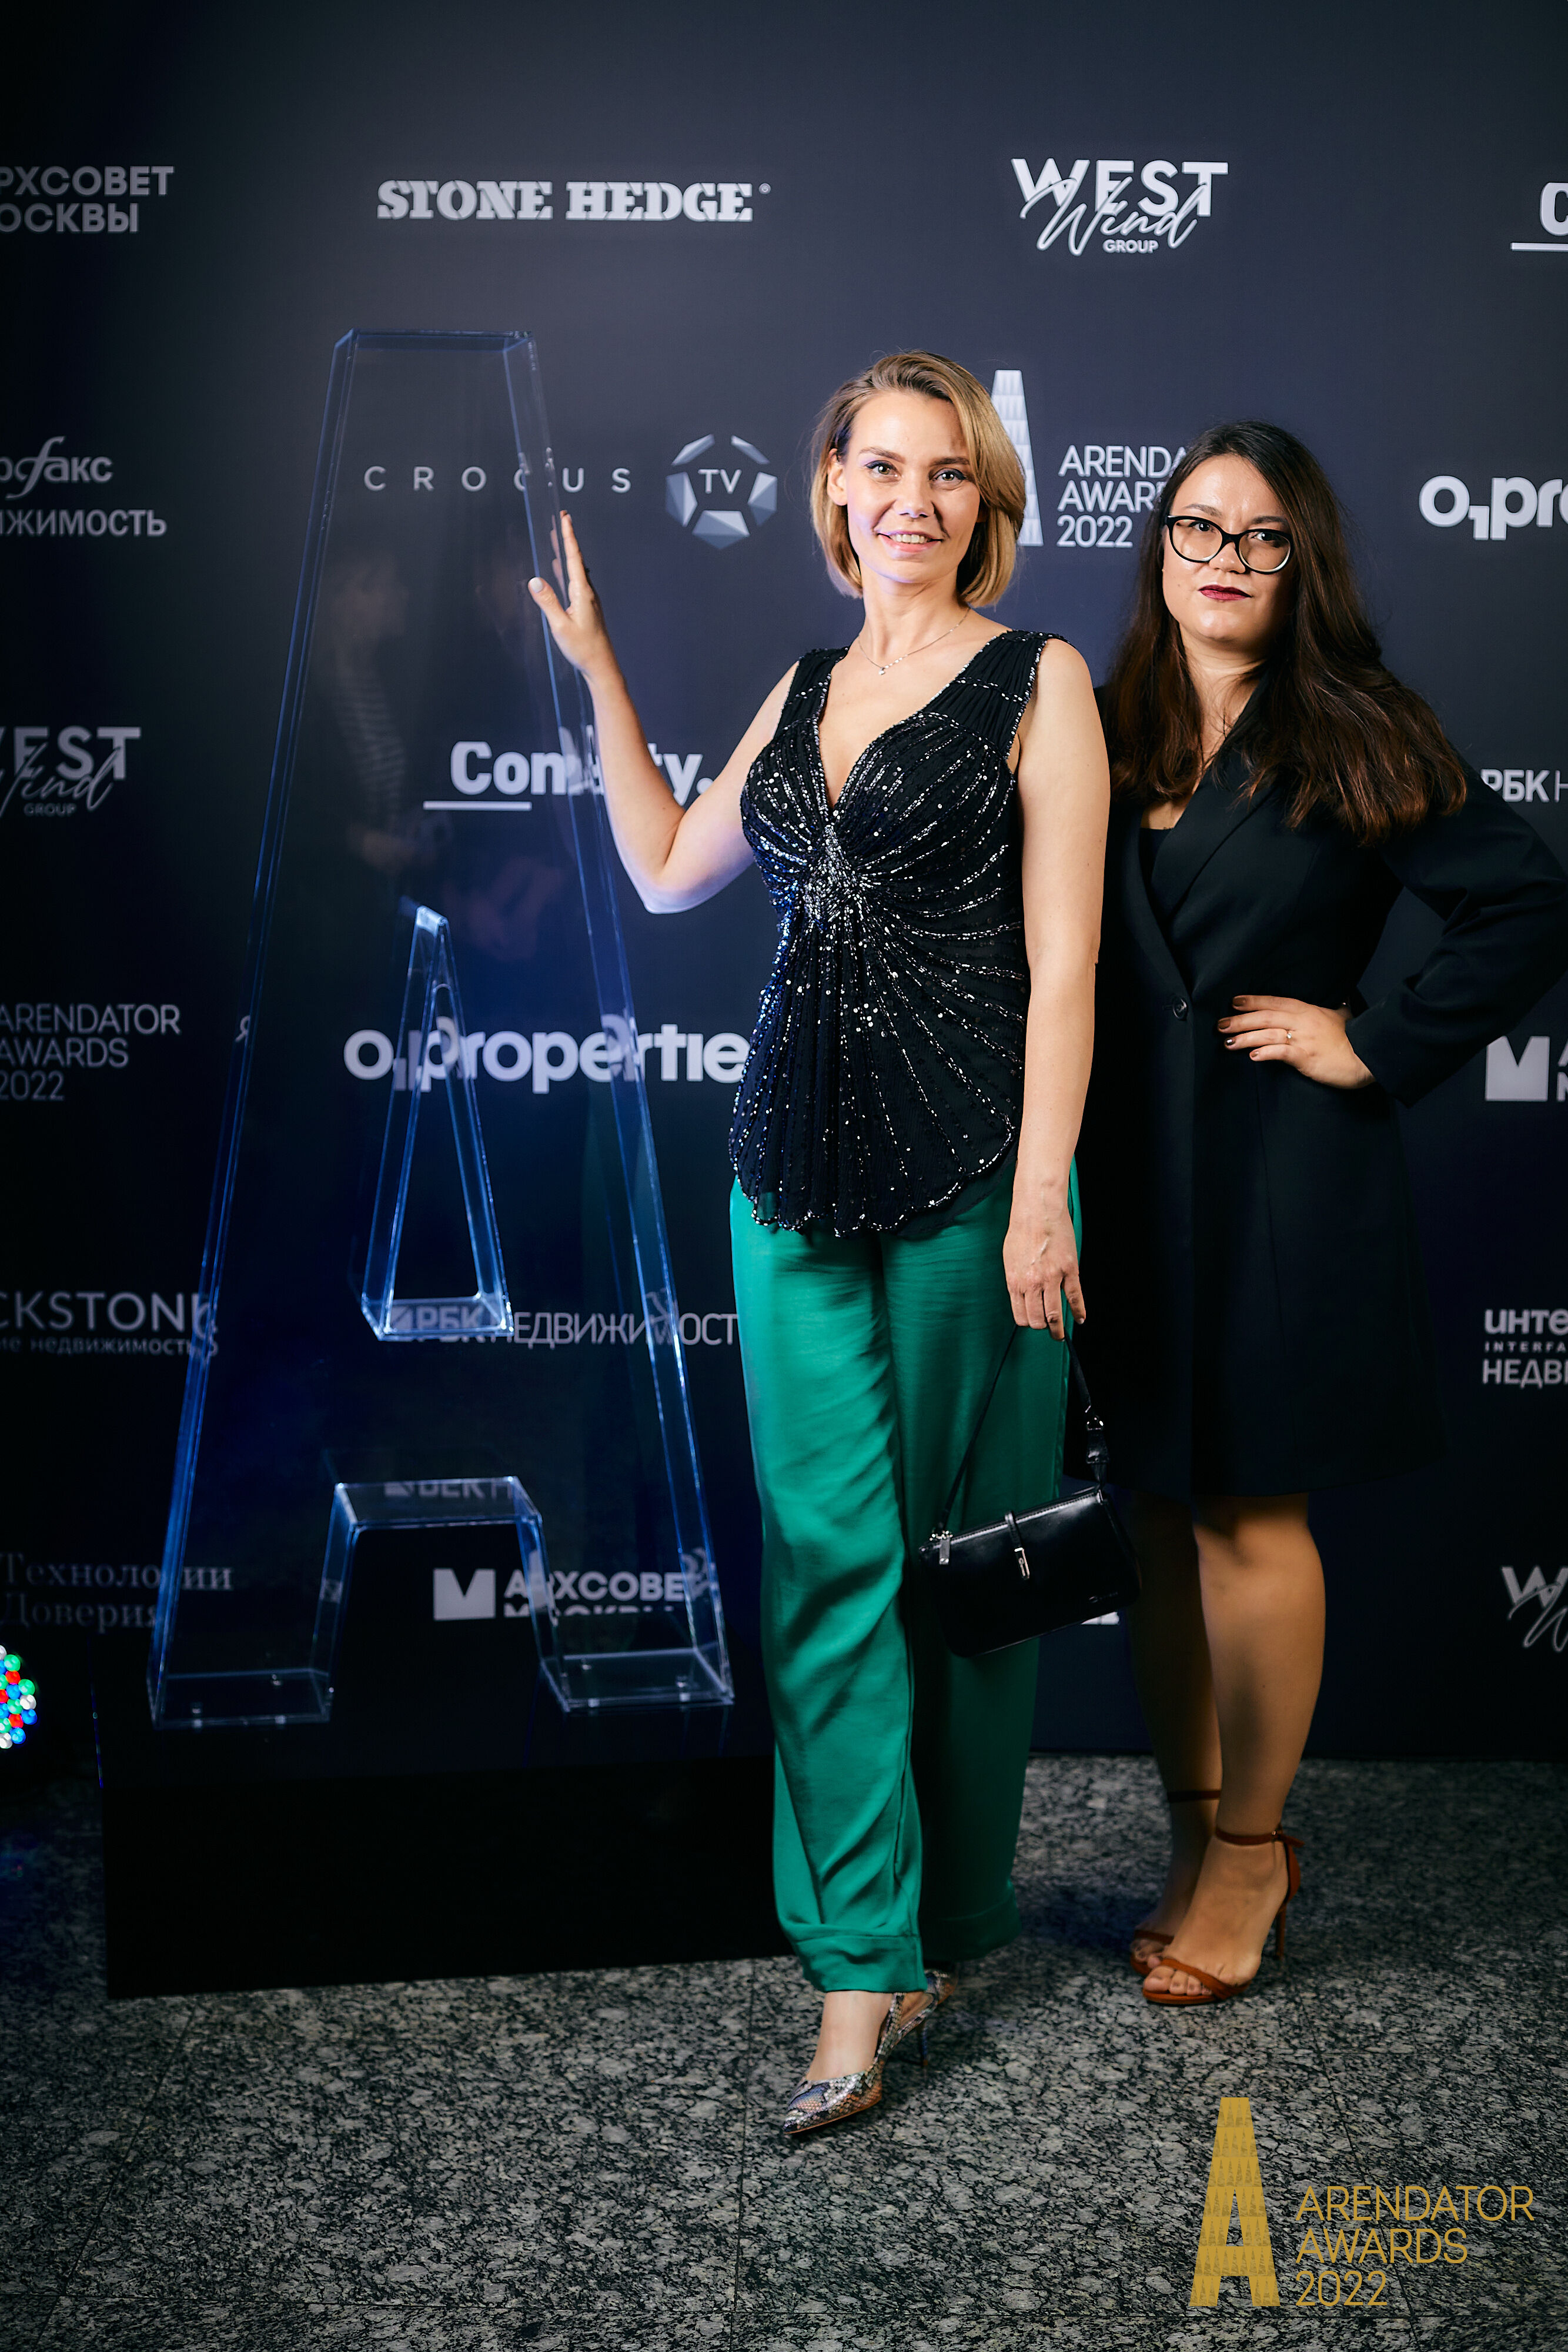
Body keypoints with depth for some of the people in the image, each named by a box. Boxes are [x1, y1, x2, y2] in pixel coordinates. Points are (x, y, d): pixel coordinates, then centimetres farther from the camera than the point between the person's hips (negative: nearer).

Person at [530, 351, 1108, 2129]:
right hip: (797, 1160, 5)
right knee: (827, 1550, 1)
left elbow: (1061, 964, -6)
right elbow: (666, 870, 23)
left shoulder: (1037, 685, 0)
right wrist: (596, 670, 22)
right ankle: (863, 1968, 8)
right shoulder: (805, 692, 15)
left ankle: (948, 1920, 24)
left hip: (965, 1162, -4)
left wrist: (1040, 1198, -13)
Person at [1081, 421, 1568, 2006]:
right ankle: (1199, 1840, 25)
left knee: (1247, 1518, 2)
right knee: (1159, 1518, 10)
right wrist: (1056, 1183, 3)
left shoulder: (1356, 743, -4)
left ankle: (1248, 1849, 20)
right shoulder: (1104, 733, 8)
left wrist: (1377, 1045, -8)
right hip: (1126, 1179, 4)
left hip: (1278, 1189, -4)